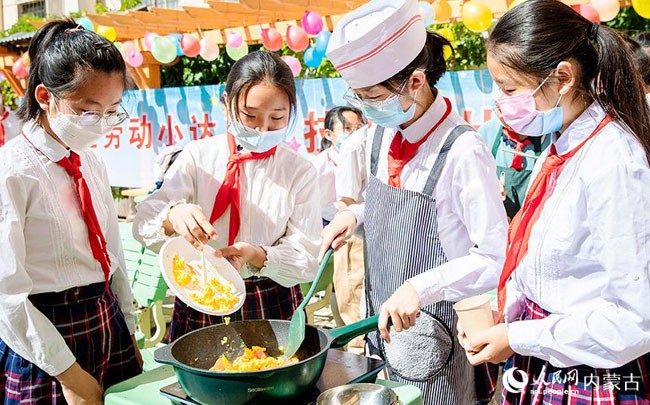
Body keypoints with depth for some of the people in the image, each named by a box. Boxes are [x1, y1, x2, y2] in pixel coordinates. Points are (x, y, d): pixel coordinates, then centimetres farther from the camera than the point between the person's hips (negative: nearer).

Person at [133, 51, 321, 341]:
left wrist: (256, 255, -26)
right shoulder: (198, 156, -4)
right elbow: (143, 224, -12)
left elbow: (306, 259, -6)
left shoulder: (300, 171, -5)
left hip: (272, 305, 0)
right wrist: (173, 215, -35)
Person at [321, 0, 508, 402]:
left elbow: (497, 259, -21)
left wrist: (420, 288, -28)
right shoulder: (379, 134, -1)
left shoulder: (462, 151, -23)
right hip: (381, 324, 7)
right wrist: (355, 214, -3)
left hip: (431, 337, -6)